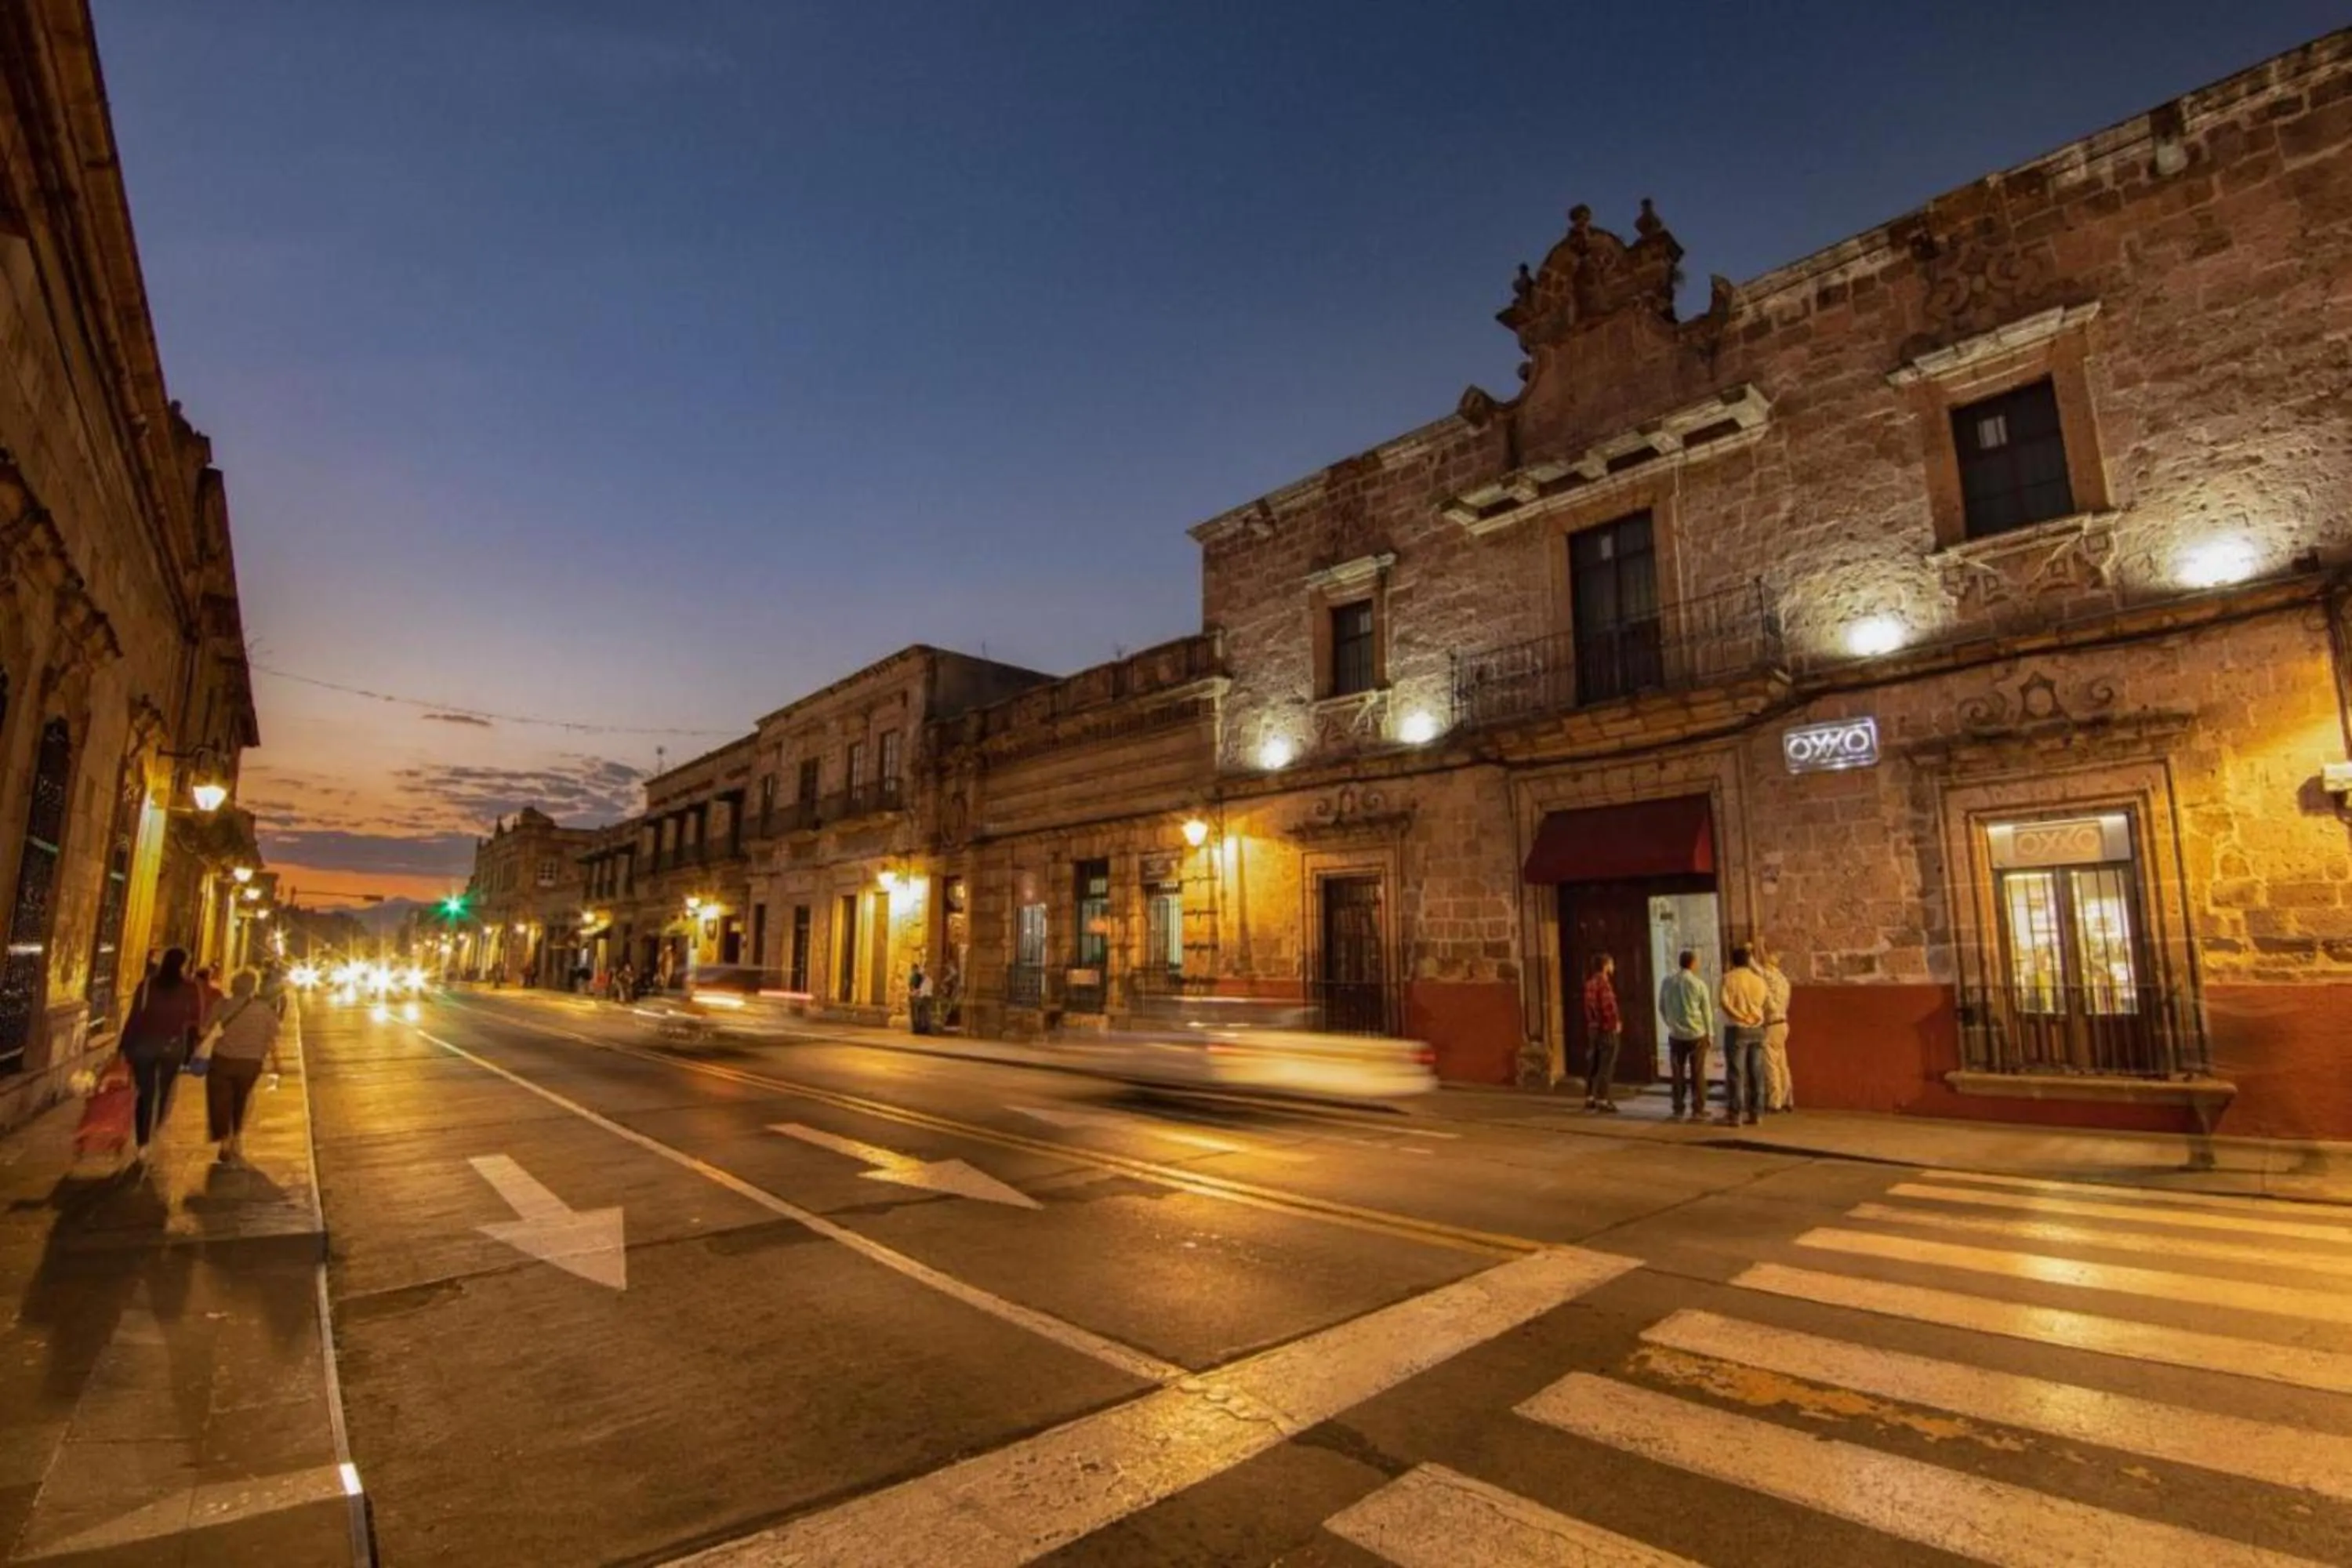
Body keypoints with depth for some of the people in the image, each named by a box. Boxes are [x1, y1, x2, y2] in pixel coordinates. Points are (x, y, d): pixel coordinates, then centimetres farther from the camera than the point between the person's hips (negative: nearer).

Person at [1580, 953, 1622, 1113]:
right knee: (1606, 1066, -4)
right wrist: (1616, 1023, -8)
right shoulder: (1604, 983, -18)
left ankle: (1590, 1097, 17)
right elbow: (1608, 1007, -21)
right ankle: (1602, 1100, -2)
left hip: (1593, 1028, 9)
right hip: (1607, 1029, -9)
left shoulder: (1590, 982, 11)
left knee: (1595, 1065, 13)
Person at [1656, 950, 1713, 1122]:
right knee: (1697, 1074, 6)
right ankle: (1698, 1111, 9)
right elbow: (1706, 1011, -3)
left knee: (1678, 1074, 8)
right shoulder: (1698, 984, -9)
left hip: (1675, 1034, 2)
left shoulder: (1667, 982, -2)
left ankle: (1678, 1111, 10)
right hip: (1697, 1034, -2)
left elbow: (1662, 1008, 6)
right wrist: (1709, 1033, 8)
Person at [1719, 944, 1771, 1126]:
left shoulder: (1729, 978, -7)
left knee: (1736, 1073, -2)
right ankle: (1755, 1113, 11)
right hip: (1757, 1029, 4)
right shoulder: (1759, 979, 6)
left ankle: (1734, 1114, -1)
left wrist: (1740, 1017, -10)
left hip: (1737, 1029, -4)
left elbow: (1725, 1002, -17)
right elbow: (1761, 1002, 13)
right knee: (1756, 1073, 8)